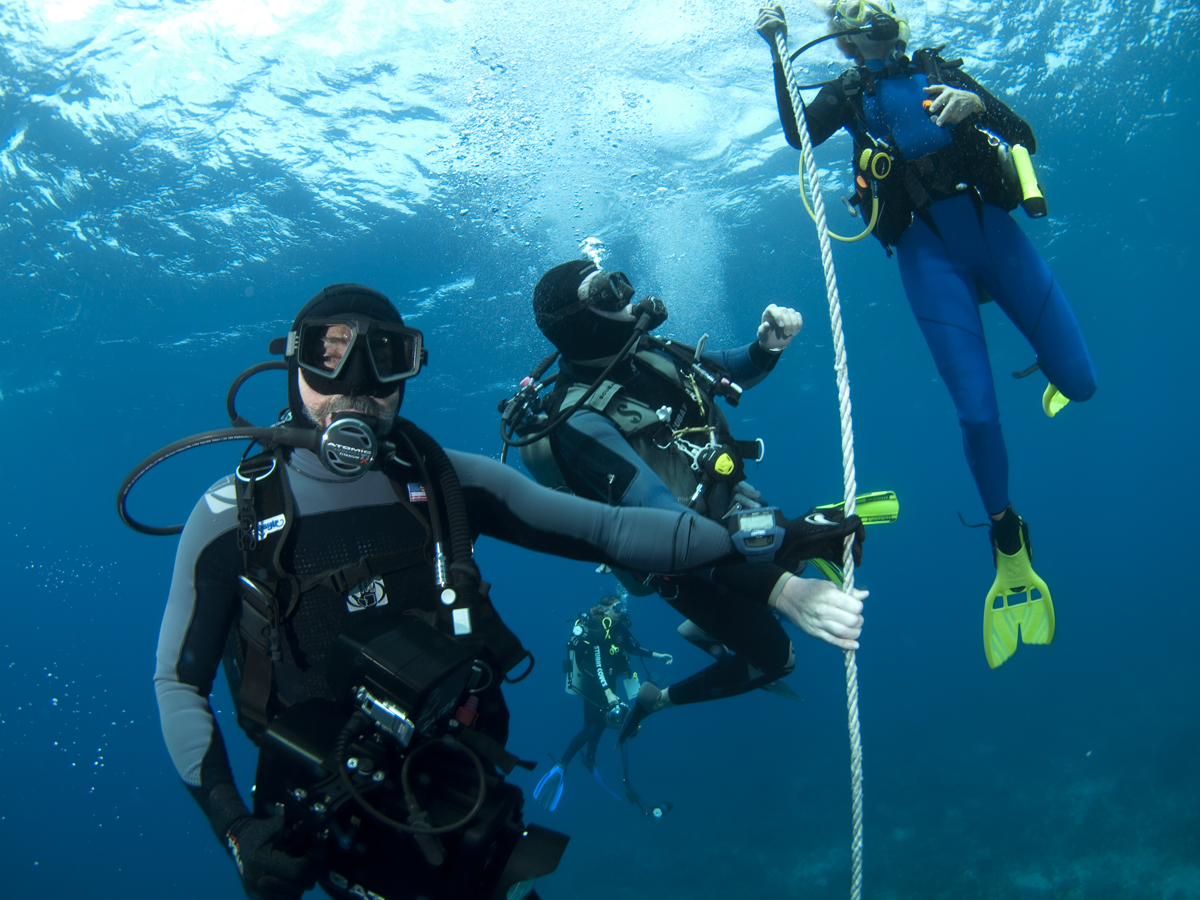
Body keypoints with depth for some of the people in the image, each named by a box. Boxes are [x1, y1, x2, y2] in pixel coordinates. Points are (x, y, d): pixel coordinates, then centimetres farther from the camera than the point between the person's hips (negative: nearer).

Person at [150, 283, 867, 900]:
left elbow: (604, 529, -5)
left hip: (469, 808, 2)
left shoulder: (443, 480, -5)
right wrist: (232, 826, -12)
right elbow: (178, 682, -2)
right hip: (340, 831, -1)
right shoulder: (233, 514, -9)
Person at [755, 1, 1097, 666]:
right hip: (926, 248, -2)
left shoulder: (941, 71, 19)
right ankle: (1008, 546, 11)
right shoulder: (849, 93, 17)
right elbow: (798, 135, -4)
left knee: (1081, 382, -3)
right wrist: (777, 53, -7)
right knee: (976, 411, -12)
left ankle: (1050, 376, 38)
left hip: (990, 225, 2)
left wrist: (978, 105, -11)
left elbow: (1024, 136, 9)